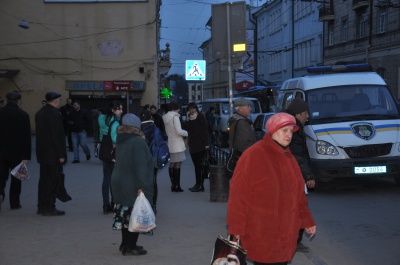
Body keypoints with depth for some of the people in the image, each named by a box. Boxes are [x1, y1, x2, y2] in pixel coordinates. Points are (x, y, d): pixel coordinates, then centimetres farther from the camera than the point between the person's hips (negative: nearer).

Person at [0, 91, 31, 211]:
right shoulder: (23, 115, -8)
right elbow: (26, 137, -10)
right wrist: (26, 155, -6)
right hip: (17, 152, -2)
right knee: (16, 178, 10)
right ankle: (14, 203, 14)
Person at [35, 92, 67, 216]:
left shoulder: (39, 113, 11)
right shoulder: (55, 114, -17)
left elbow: (39, 133, 15)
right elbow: (59, 135, -19)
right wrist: (61, 154, -15)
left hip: (43, 153, 9)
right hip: (53, 154, -9)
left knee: (44, 180, 14)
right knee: (52, 182, -2)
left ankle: (41, 207, 20)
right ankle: (49, 208, 2)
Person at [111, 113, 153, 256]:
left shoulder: (121, 140, 9)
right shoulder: (138, 142, -17)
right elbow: (140, 166, -23)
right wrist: (142, 186, -23)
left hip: (119, 182, 9)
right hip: (133, 185, -9)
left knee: (126, 214, 16)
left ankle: (125, 244, 25)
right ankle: (130, 246, 5)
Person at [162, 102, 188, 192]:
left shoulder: (165, 118, 10)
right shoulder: (175, 116, -11)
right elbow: (179, 131, -18)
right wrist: (186, 133, -2)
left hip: (170, 144, 7)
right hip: (177, 145, -7)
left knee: (171, 165, 11)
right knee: (177, 165, -2)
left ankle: (173, 185, 14)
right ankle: (177, 186, -1)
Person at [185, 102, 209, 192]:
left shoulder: (200, 117, -3)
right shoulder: (190, 118, 15)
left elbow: (205, 130, -9)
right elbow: (187, 129, 7)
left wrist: (206, 143, -16)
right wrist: (187, 119, -3)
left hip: (200, 145, -6)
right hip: (192, 144, 6)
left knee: (199, 165, -8)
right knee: (196, 165, 9)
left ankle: (200, 185, -7)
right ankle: (198, 184, 14)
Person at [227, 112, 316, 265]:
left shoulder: (289, 158, 12)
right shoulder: (253, 155, -14)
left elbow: (298, 194, 19)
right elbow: (239, 195, -15)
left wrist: (306, 220, 16)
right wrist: (235, 229, -15)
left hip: (285, 235, 8)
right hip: (260, 237, -7)